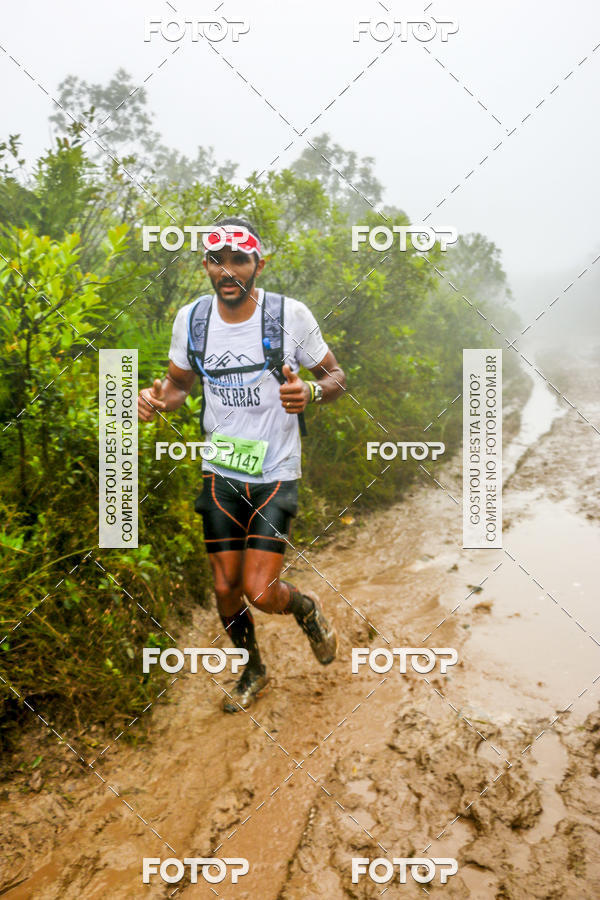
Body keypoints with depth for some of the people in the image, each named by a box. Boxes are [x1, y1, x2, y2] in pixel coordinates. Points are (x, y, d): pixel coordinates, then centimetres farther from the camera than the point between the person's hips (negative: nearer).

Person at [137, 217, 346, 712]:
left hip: (276, 473, -3)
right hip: (221, 472, 4)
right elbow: (180, 383, 12)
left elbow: (336, 375, -1)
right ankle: (253, 671, 38)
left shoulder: (290, 314, -12)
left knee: (260, 591, -11)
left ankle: (307, 607, 26)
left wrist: (309, 392, -25)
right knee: (226, 588, 10)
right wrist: (156, 398, -12)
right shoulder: (191, 318, -2)